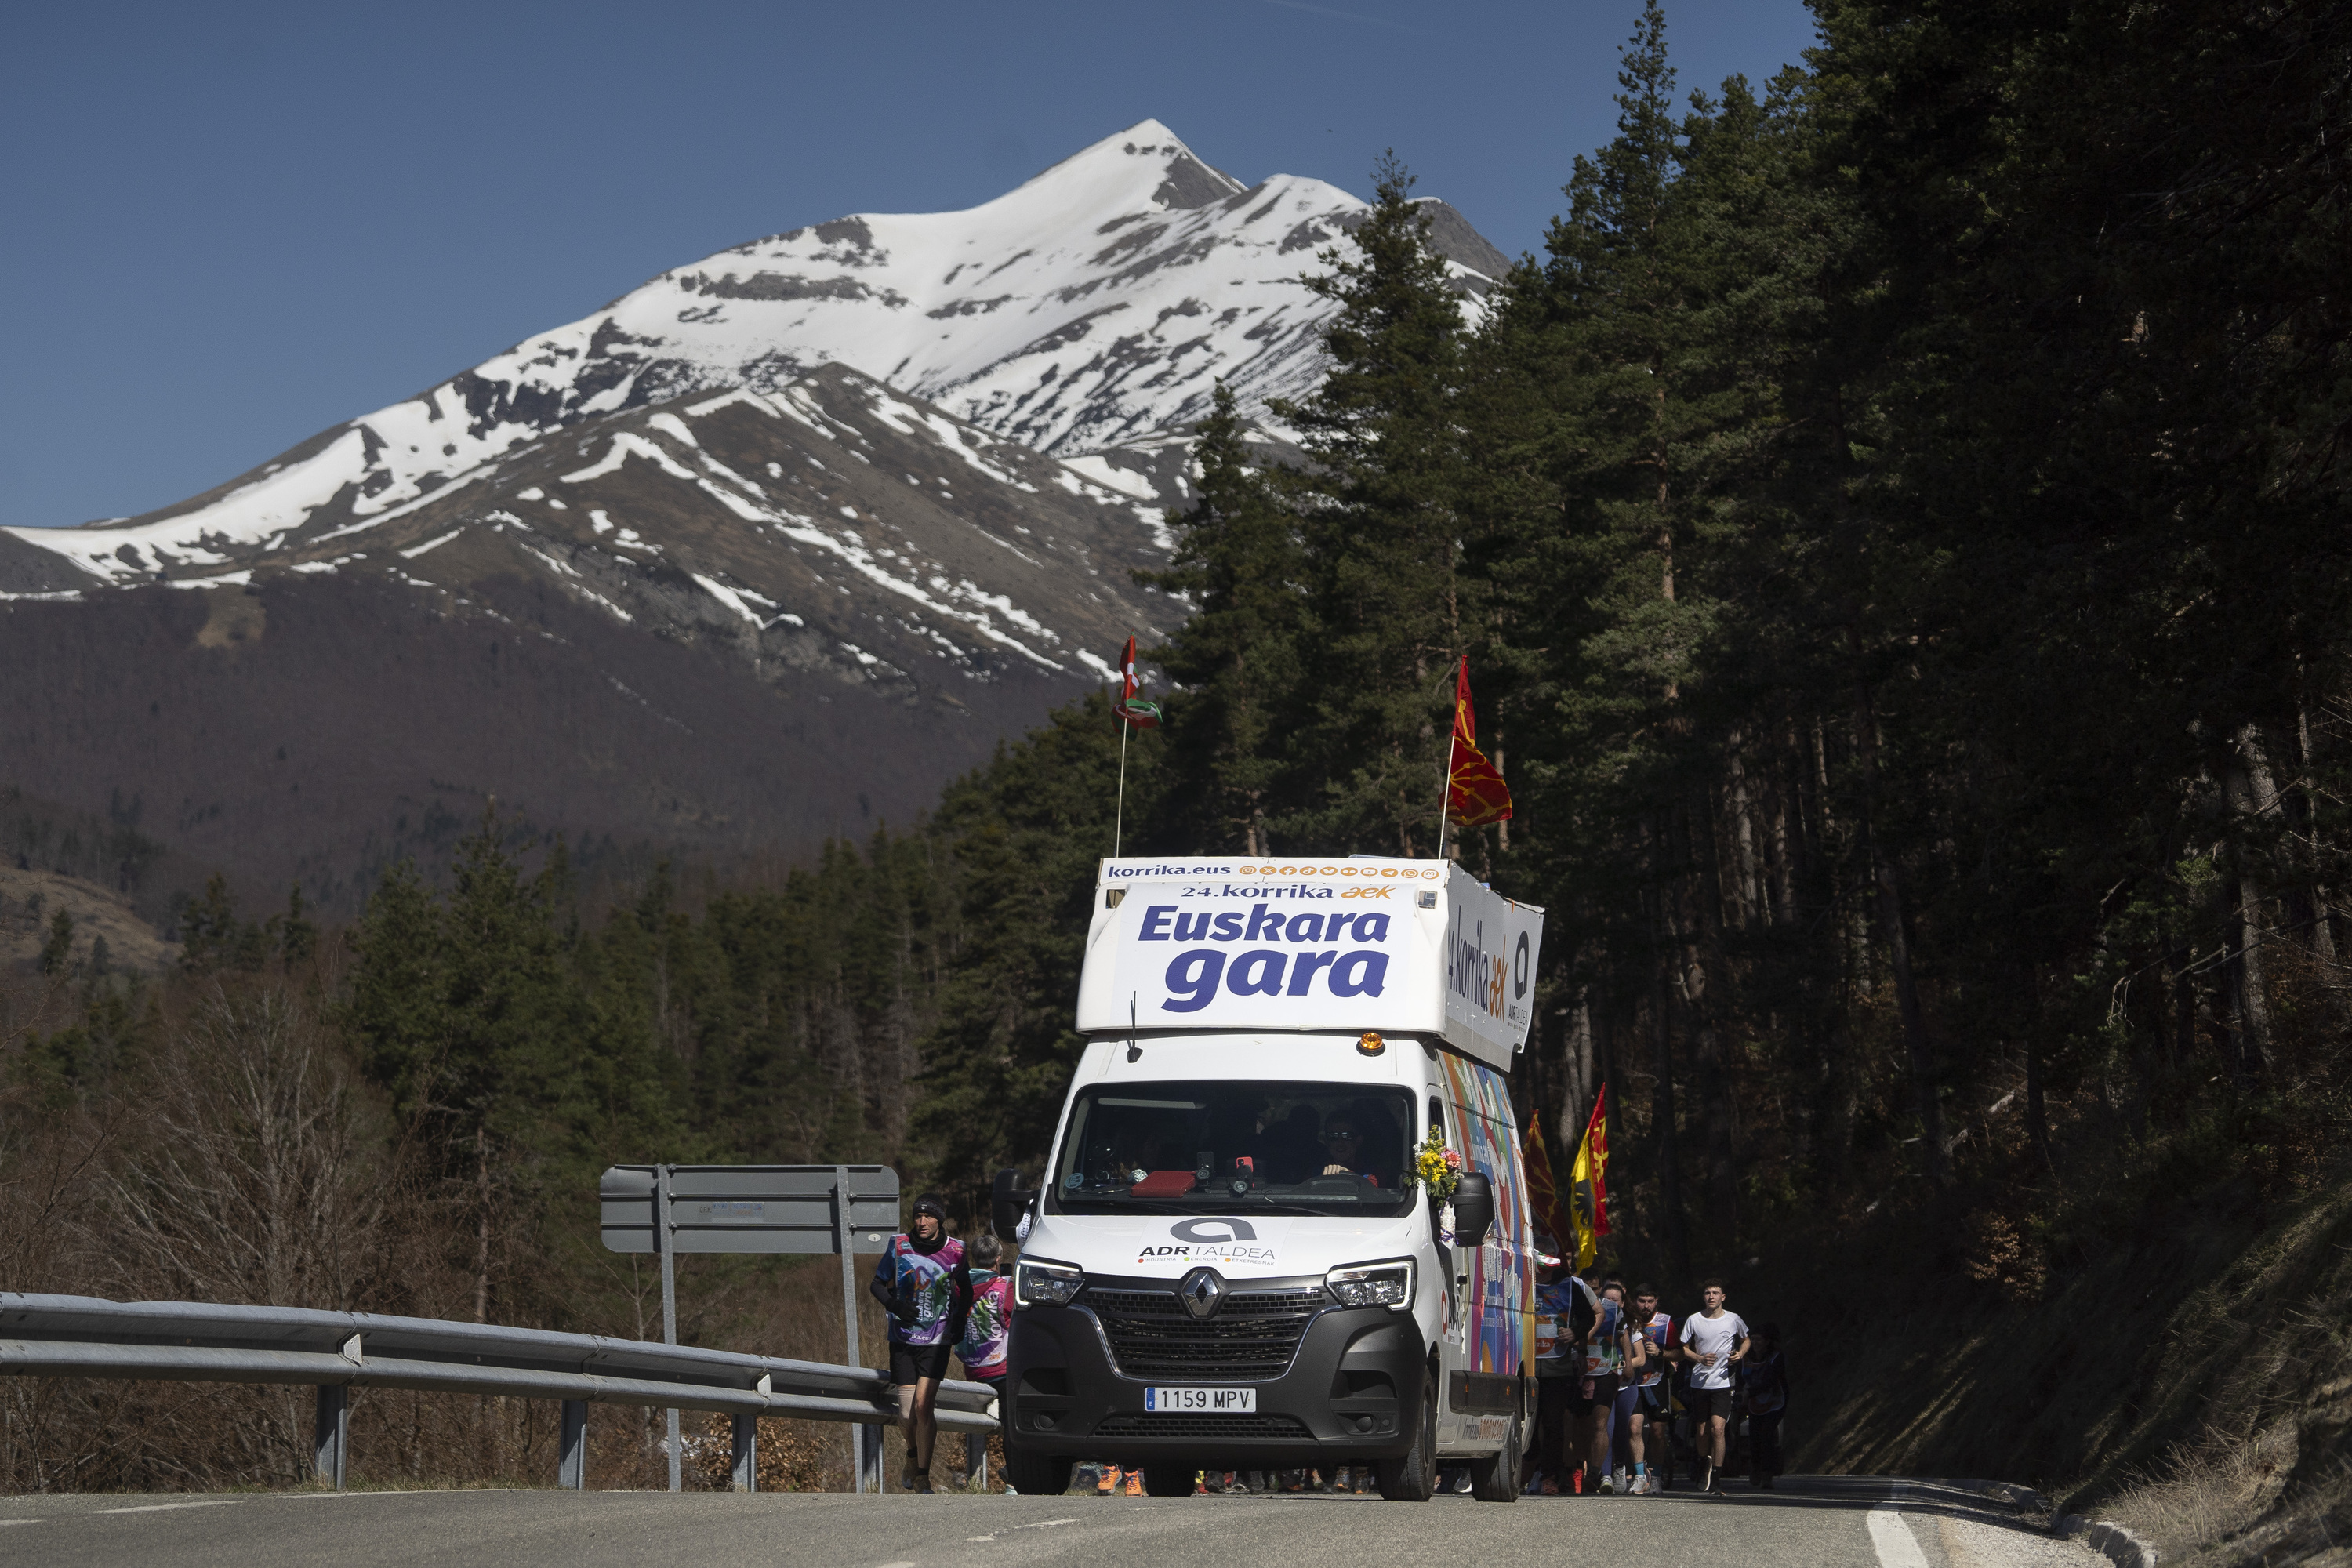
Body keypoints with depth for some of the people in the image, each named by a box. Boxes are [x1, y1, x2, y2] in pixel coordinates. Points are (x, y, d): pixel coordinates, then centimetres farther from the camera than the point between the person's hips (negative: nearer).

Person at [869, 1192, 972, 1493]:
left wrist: (960, 1321, 1)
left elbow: (965, 1289, 15)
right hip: (903, 1338, 1)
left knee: (923, 1405, -16)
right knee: (907, 1415, 2)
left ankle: (922, 1477, -5)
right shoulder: (899, 1245, -2)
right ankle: (913, 1455, 34)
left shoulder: (955, 1250, -2)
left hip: (937, 1340, -1)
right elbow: (878, 1284, 8)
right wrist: (895, 1305, -10)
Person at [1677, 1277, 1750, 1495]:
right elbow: (1684, 1349, 10)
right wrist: (1701, 1359, -10)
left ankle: (1716, 1478, -13)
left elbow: (1746, 1339, 19)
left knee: (1717, 1427, -18)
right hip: (1699, 1382, 2)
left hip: (1723, 1382, -2)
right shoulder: (1694, 1320, 2)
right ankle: (1705, 1464, 40)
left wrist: (1741, 1353, -3)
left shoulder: (1733, 1320, 0)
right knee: (1701, 1431, 10)